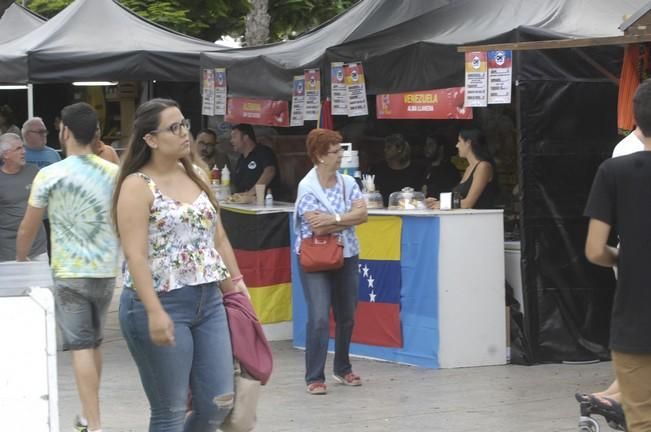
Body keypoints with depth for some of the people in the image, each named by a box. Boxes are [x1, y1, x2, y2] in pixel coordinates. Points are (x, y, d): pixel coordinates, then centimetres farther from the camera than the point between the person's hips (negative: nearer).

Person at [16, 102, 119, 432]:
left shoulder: (49, 175, -7)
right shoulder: (114, 173, 1)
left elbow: (28, 228, 3)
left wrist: (20, 259, 20)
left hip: (69, 272, -4)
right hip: (107, 270, 4)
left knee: (81, 347, -4)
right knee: (95, 343, 18)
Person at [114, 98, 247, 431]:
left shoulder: (195, 177, 12)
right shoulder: (137, 186, -10)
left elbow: (218, 238, 18)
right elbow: (136, 256, -17)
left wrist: (236, 285, 14)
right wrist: (155, 312, -25)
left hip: (208, 302, 7)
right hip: (161, 304, -7)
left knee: (218, 404, 5)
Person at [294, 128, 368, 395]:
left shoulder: (348, 183, 5)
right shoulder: (307, 188, -11)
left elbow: (362, 214, -8)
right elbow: (318, 228, -19)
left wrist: (333, 219, -18)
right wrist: (347, 219, -10)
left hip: (347, 256, 5)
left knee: (346, 317, 12)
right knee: (319, 318, -13)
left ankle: (343, 369, 29)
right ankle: (314, 378, -8)